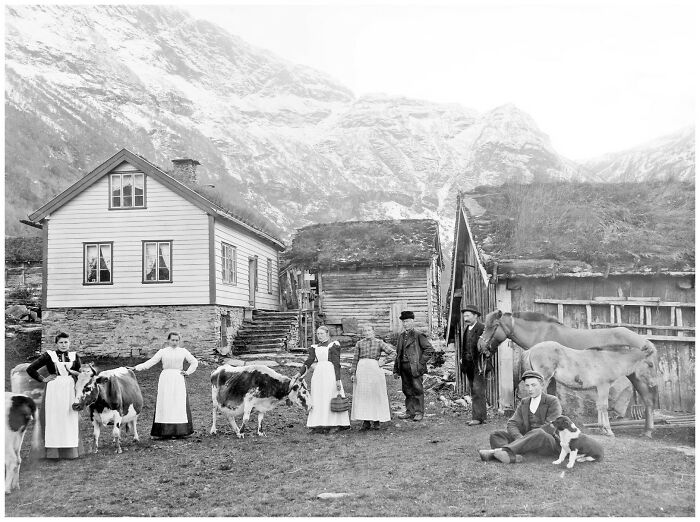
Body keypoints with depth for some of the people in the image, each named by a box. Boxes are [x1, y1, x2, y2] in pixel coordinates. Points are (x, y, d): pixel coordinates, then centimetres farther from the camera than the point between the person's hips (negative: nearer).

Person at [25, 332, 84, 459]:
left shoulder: (74, 356, 8)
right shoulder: (48, 355, -2)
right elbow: (30, 369, 0)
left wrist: (73, 372, -4)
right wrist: (42, 379, -3)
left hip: (70, 389, 3)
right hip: (53, 390, -3)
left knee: (70, 419, 4)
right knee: (53, 419, -2)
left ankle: (70, 451, 12)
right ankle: (53, 451, 4)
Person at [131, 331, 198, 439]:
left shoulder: (183, 351, 10)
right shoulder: (162, 351, 8)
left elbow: (194, 362, 18)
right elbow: (150, 362, 2)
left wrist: (188, 372, 5)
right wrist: (136, 367, -7)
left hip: (178, 381, 0)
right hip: (165, 381, 0)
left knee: (179, 405, -6)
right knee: (164, 405, -5)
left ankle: (177, 432, -3)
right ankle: (165, 431, -4)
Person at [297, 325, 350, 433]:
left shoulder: (334, 345, 0)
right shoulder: (314, 347, 15)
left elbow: (337, 363, -5)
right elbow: (309, 361, 7)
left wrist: (338, 379, -12)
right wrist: (300, 373, -7)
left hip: (330, 373, -5)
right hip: (318, 373, 5)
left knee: (331, 399, -5)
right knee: (318, 400, 3)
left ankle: (335, 424, 0)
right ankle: (320, 425, 6)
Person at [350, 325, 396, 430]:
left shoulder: (379, 342, 9)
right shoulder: (359, 344, 12)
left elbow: (388, 349, -6)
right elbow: (355, 359, 12)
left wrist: (393, 352, -29)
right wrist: (353, 373, 4)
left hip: (375, 369, -1)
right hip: (362, 369, 1)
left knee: (376, 394, 1)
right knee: (362, 395, 1)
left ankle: (377, 420, 10)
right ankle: (365, 421, 8)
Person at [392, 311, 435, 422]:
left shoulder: (419, 335, -5)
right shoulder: (401, 336, 15)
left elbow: (429, 349, -9)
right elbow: (398, 353, 18)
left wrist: (421, 363, -13)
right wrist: (396, 370, 14)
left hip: (415, 367, -6)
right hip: (404, 367, 6)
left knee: (417, 389, -1)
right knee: (407, 390, 10)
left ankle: (419, 412, 6)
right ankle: (410, 411, 19)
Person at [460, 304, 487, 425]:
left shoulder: (482, 328, -10)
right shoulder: (467, 329, 16)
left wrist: (482, 365, -17)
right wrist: (463, 360, 11)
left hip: (478, 365, -8)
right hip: (469, 365, 8)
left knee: (478, 391, -9)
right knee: (474, 392, 10)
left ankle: (479, 417, -8)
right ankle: (477, 416, 14)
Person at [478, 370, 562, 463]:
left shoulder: (553, 401, -4)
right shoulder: (524, 403, 13)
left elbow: (550, 427, -17)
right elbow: (512, 425, 2)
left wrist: (526, 436, -21)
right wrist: (520, 438, -21)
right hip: (530, 442, 6)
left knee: (539, 433, -40)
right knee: (496, 436, -11)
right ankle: (513, 456, -46)